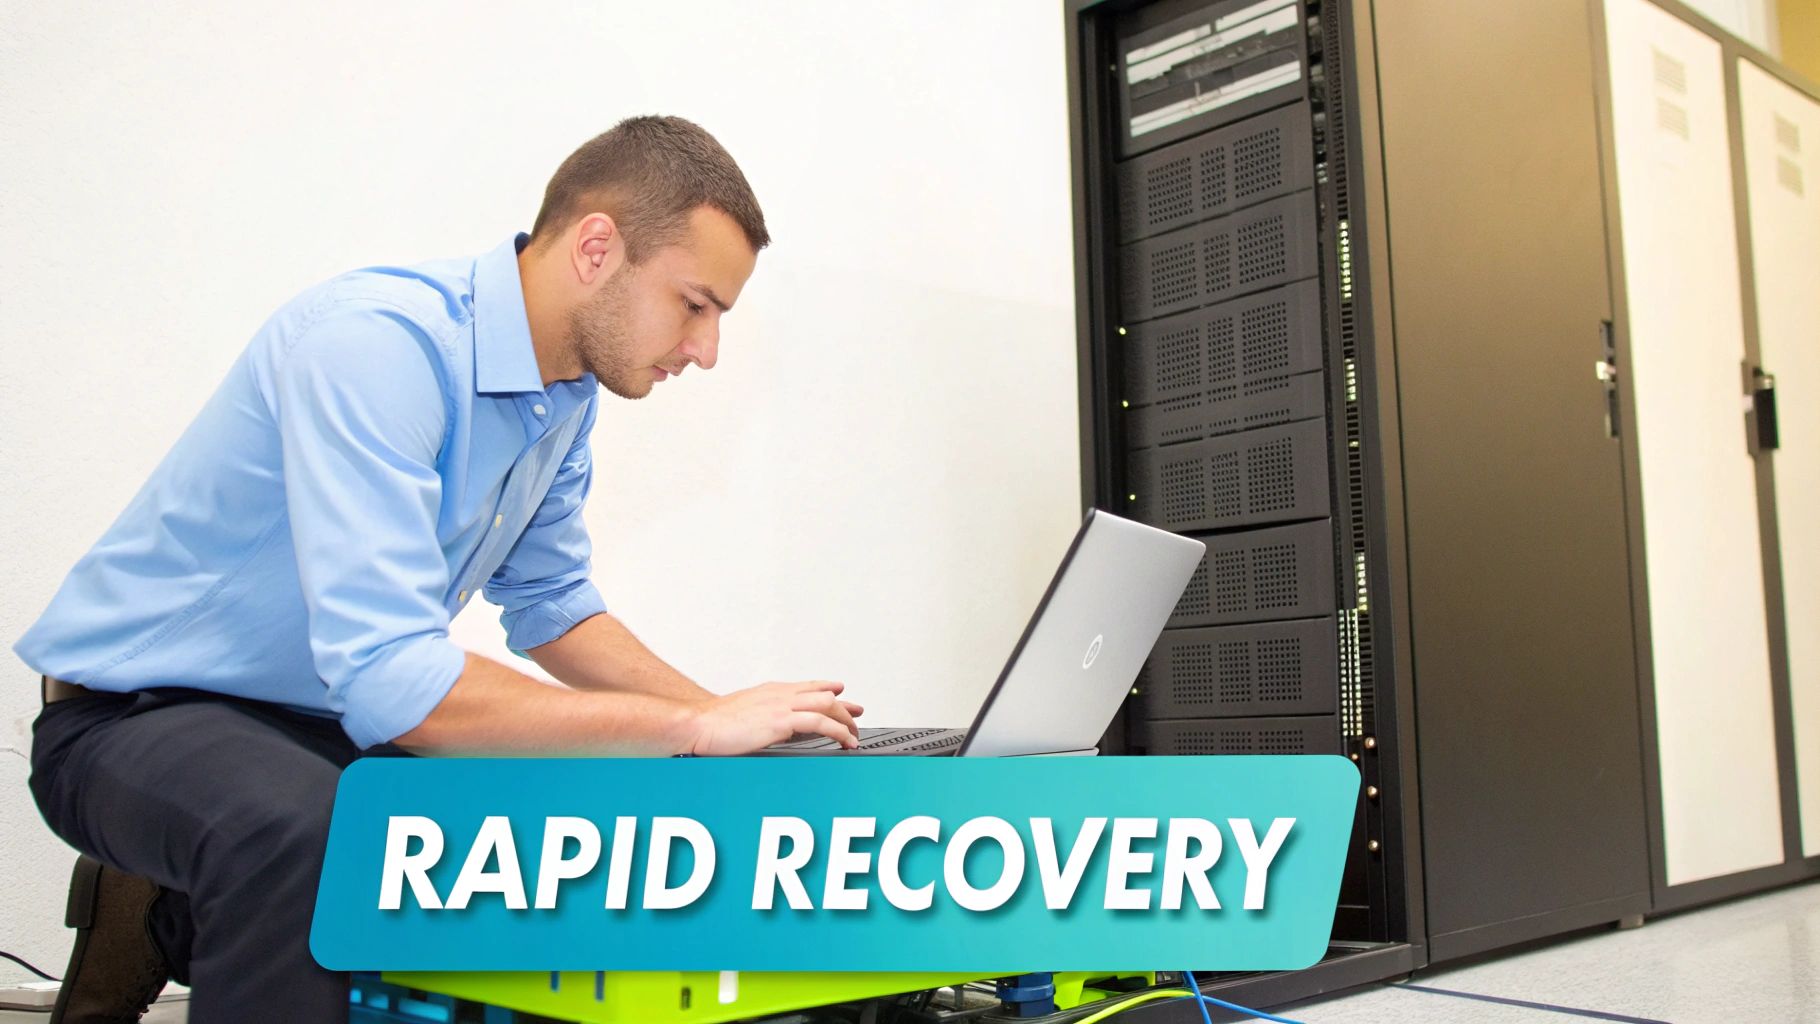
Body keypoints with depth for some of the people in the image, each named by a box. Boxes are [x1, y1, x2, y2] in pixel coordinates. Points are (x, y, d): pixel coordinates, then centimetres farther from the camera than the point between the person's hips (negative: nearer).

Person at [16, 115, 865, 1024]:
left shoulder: (569, 390, -1)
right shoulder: (375, 343, -29)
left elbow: (548, 603, 12)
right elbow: (389, 681, -36)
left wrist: (733, 719, -2)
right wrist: (697, 728, -29)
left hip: (329, 716, 9)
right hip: (136, 712, -9)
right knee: (304, 831, -39)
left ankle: (179, 922, 11)